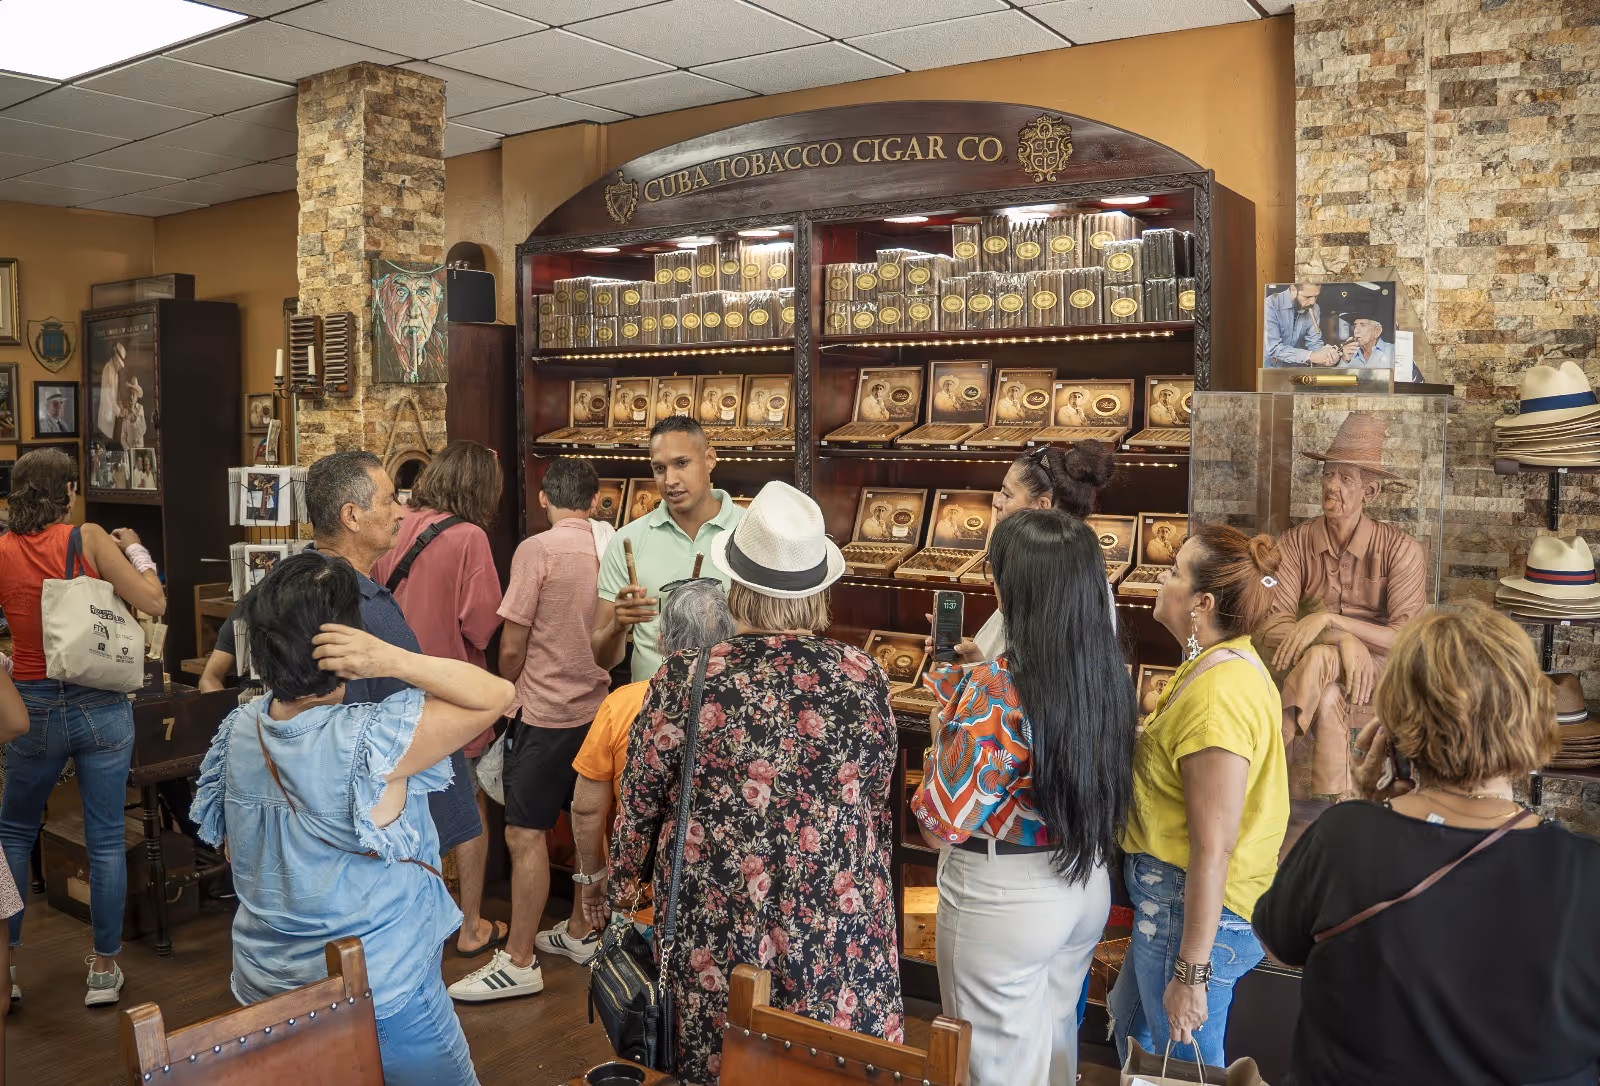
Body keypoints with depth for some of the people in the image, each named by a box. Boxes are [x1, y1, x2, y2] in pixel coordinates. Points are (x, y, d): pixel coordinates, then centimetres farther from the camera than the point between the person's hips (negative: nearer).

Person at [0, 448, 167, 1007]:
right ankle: (104, 968, 18)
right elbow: (154, 602, -11)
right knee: (105, 840, 9)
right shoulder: (89, 538, -10)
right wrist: (135, 549, 4)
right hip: (101, 705, -1)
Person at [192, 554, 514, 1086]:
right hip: (377, 996, -6)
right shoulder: (369, 741, -28)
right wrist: (391, 659, -33)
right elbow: (496, 695, -25)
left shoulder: (238, 731, -7)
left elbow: (231, 846, 8)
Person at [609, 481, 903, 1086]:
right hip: (840, 925, 2)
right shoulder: (864, 677, -8)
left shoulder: (686, 680, -14)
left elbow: (638, 805, -3)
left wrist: (622, 896, 14)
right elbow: (876, 802, 5)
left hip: (719, 926, -1)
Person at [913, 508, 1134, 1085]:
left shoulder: (994, 691, -27)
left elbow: (944, 819, -22)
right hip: (1087, 885, 7)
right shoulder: (1109, 670, -6)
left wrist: (947, 721, -9)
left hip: (1004, 897, -7)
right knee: (1055, 1037, 27)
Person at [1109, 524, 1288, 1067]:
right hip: (1171, 899, 10)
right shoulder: (1233, 663, 4)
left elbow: (1213, 850, -27)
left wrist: (1191, 972, -22)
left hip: (1195, 913, -10)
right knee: (1132, 1029, 28)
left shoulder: (1217, 695, -28)